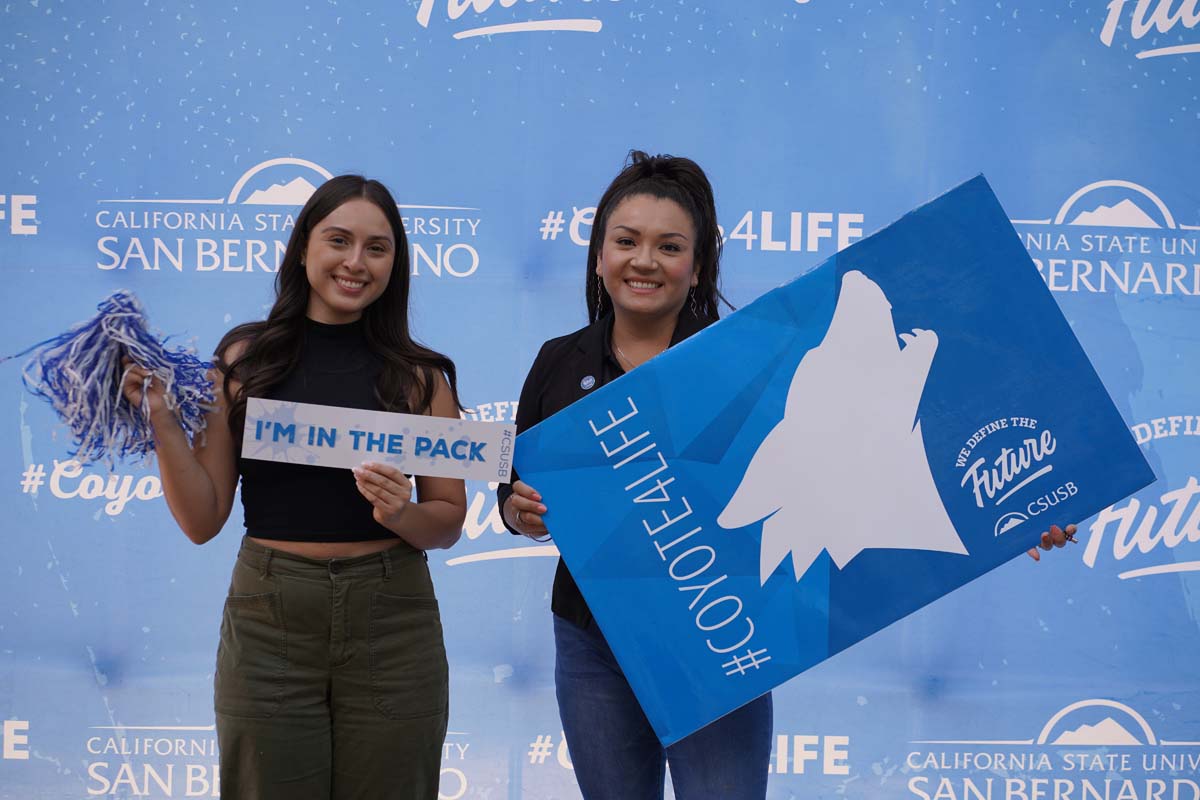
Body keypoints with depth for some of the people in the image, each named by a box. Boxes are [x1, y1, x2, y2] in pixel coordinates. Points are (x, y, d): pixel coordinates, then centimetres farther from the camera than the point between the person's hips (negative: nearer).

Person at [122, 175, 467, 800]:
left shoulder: (421, 376, 2)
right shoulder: (244, 360, 1)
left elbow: (449, 524, 7)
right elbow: (202, 521, 1)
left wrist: (400, 512, -13)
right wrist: (162, 421, -11)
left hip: (390, 622, 1)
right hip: (269, 621, 0)